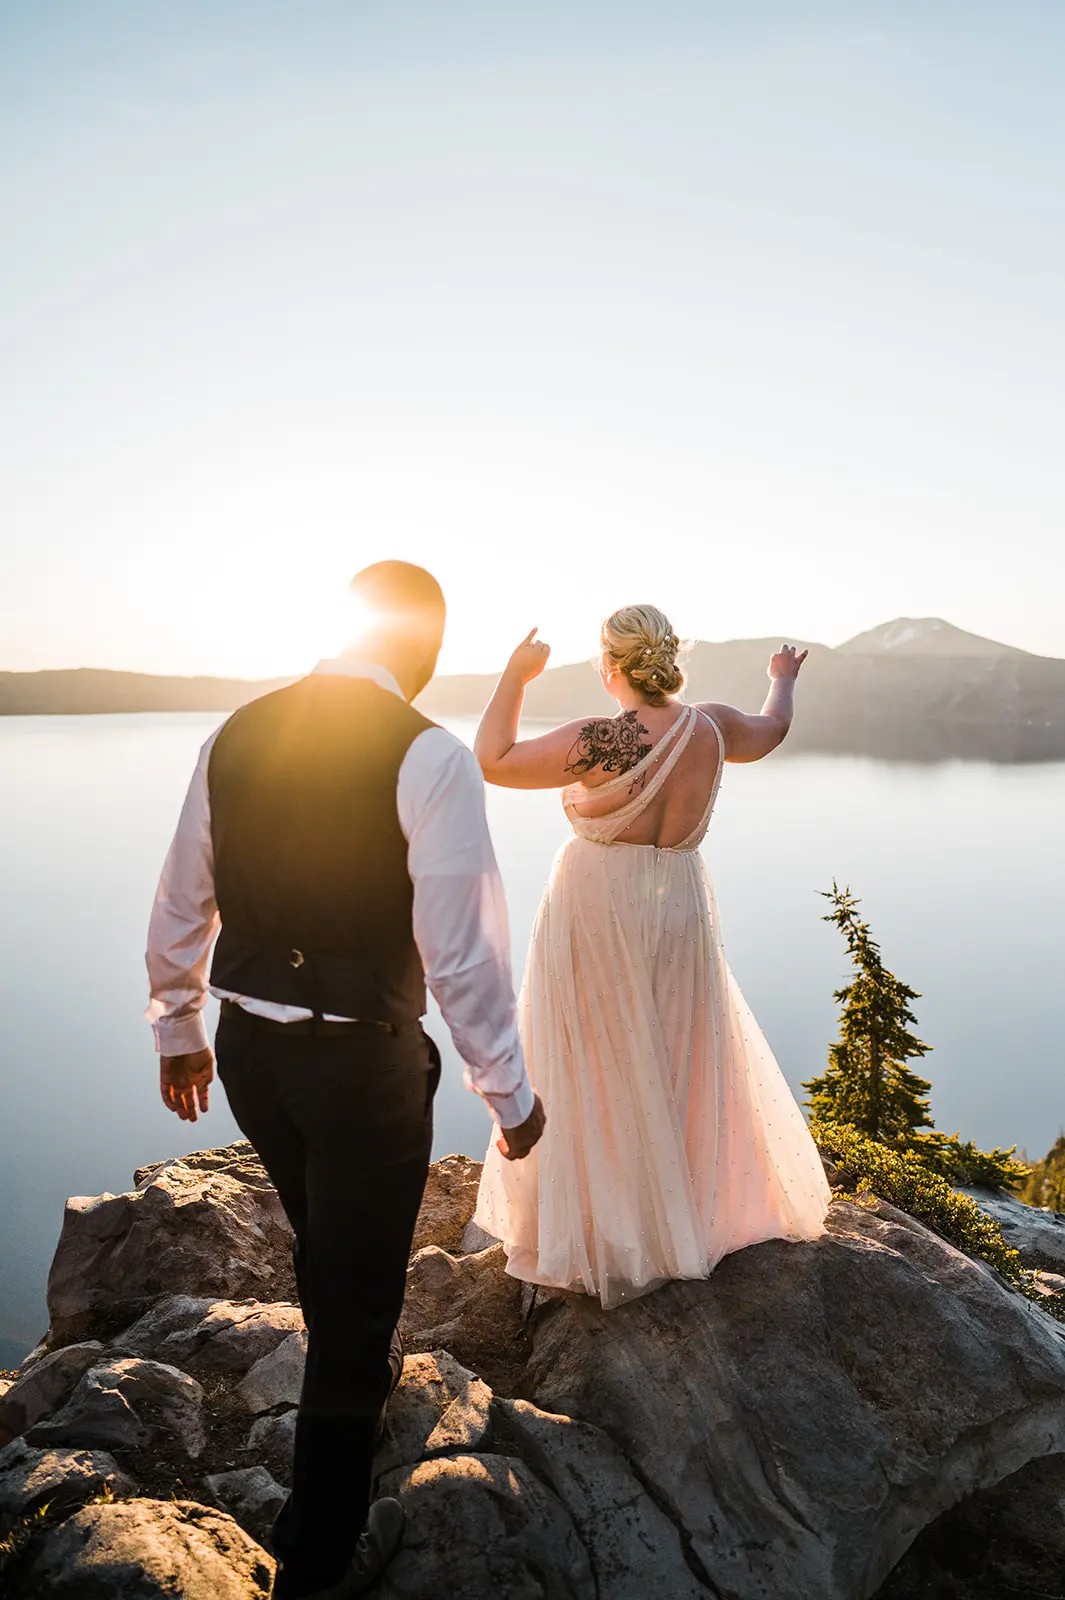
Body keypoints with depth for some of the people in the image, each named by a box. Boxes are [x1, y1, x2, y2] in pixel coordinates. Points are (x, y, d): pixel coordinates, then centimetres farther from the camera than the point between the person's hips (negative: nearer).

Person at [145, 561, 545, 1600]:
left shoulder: (234, 736, 0)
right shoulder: (429, 755, -18)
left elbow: (178, 911, 8)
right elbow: (460, 952, -19)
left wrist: (179, 1031, 22)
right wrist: (510, 1093, -6)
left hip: (246, 1047, 6)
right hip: (362, 1058, -6)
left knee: (325, 1238, 31)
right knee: (359, 1285, 15)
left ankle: (360, 1369, 60)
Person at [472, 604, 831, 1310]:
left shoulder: (603, 741, -21)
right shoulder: (712, 727, -4)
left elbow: (493, 760, -16)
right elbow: (771, 730, 18)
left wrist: (517, 675, -5)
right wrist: (784, 681, 38)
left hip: (599, 911, -5)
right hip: (680, 906, 5)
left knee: (599, 1073, 8)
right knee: (683, 1065, 20)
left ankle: (604, 1234, 22)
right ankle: (690, 1211, 38)